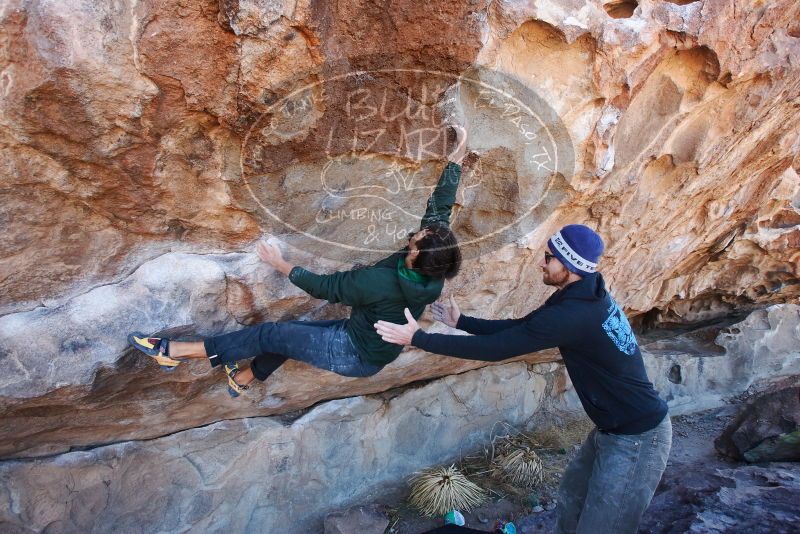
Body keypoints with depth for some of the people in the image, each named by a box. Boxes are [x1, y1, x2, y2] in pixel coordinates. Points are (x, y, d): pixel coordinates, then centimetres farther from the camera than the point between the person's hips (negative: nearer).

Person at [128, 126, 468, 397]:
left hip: (354, 355, -7)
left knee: (269, 335, -3)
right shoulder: (432, 275, -16)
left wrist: (281, 265, -9)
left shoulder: (380, 282, -36)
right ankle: (243, 378, 43)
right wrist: (456, 158, 0)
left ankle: (174, 351, 5)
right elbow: (440, 209, -7)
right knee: (290, 329, 21)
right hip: (374, 353, 7)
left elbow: (325, 287, -22)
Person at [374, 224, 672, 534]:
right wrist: (461, 321, 9)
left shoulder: (574, 314, -31)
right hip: (615, 428, 9)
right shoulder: (582, 296, 0)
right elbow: (518, 327, 10)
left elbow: (495, 348, -27)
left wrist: (418, 339, -21)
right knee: (570, 501, 23)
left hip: (636, 438, -9)